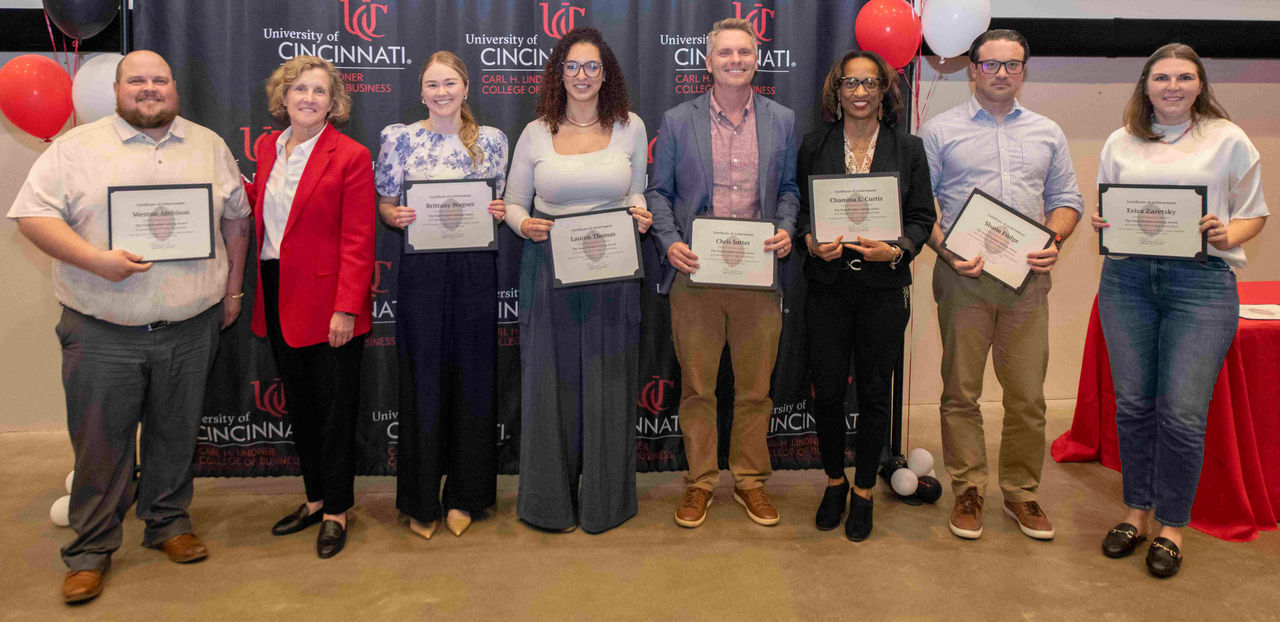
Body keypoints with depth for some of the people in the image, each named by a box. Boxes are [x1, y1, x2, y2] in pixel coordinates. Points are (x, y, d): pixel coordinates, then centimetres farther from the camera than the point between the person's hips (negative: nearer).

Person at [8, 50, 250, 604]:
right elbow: (33, 215, -5)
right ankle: (90, 549, 19)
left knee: (176, 434, 13)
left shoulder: (209, 147, 10)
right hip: (103, 333, -2)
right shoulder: (78, 147, 1)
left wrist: (232, 289, 11)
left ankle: (169, 523, 31)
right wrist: (97, 260, -18)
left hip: (190, 329, 2)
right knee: (100, 443, 5)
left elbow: (236, 218, 14)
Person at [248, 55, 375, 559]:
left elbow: (358, 242, -13)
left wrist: (346, 308, -18)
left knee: (335, 408, 4)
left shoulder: (350, 156, -9)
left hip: (328, 303, -6)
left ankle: (337, 511, 19)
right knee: (299, 405, 15)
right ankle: (315, 498, 30)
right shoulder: (268, 148, 10)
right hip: (278, 297, 6)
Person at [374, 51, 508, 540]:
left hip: (476, 269, 1)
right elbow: (384, 204, 8)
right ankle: (421, 502, 17)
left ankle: (465, 497, 21)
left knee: (473, 376, 6)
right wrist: (394, 216, -13)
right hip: (421, 269, -1)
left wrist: (500, 212, -6)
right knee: (423, 379, 2)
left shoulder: (491, 139, 8)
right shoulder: (399, 137, 4)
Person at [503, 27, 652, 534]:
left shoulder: (630, 127, 4)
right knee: (550, 381, 5)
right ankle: (550, 500, 20)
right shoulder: (536, 133, 3)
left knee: (607, 383, 5)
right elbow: (513, 202, 10)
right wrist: (525, 224, -11)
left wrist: (640, 215, -8)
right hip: (550, 270, 0)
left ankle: (605, 500, 22)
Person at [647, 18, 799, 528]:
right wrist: (669, 242, -9)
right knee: (696, 387, 7)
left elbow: (790, 188, 14)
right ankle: (700, 482, 21)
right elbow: (659, 191, 7)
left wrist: (786, 229, -5)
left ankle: (750, 481, 25)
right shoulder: (677, 121, 5)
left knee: (755, 387, 9)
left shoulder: (782, 121, 9)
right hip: (695, 272, -1)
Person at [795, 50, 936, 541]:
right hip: (828, 285, 0)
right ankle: (834, 481, 25)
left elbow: (922, 217, 5)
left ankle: (864, 491, 23)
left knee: (874, 393, 6)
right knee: (827, 390, 2)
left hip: (885, 289, 0)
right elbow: (799, 209, 9)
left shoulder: (909, 149, 6)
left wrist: (896, 251, -14)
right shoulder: (814, 146, 8)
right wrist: (812, 242, -12)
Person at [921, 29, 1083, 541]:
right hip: (963, 274, -2)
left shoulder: (1047, 134, 15)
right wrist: (946, 250, -13)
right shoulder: (941, 131, 5)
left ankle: (1022, 492, 19)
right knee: (961, 390, 3)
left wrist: (1054, 240, -4)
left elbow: (1066, 199, 17)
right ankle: (968, 489, 15)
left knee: (1027, 394, 4)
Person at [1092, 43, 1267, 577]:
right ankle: (1137, 511, 22)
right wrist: (1101, 226, -3)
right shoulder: (1120, 143, 14)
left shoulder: (1228, 139, 7)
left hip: (1201, 281, -2)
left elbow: (1254, 213, 10)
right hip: (1126, 278, 3)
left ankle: (1171, 527, 11)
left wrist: (1227, 236, -10)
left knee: (1182, 411, -6)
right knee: (1132, 403, 5)